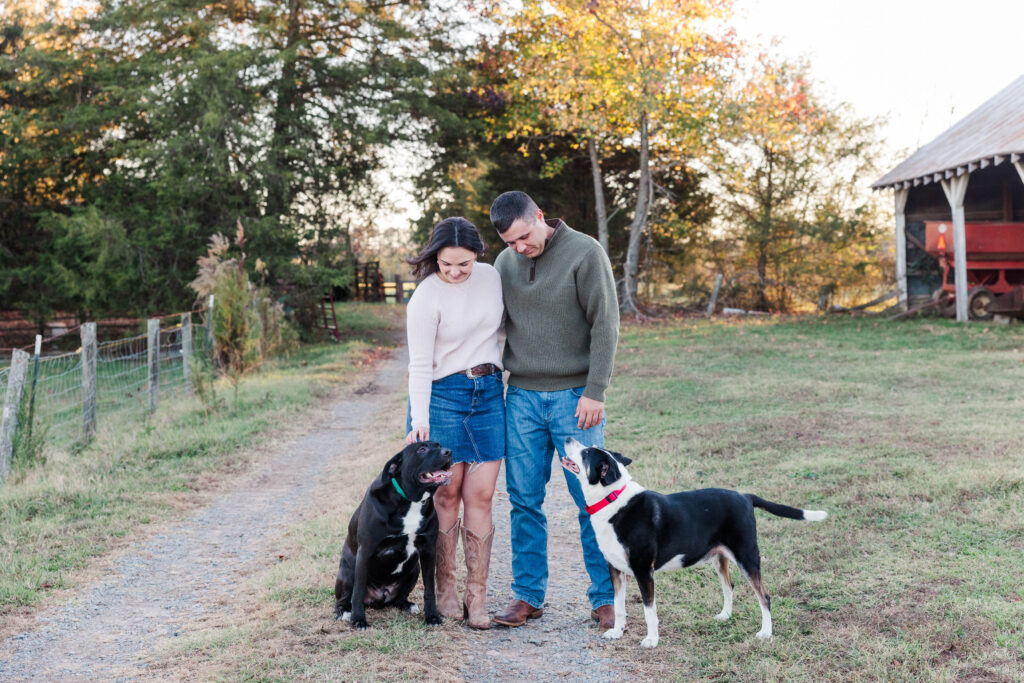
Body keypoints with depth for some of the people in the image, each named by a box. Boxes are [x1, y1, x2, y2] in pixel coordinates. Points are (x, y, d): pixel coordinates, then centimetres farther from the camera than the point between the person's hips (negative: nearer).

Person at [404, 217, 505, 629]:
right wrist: (420, 419, -22)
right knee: (446, 495, -1)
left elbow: (506, 324, 18)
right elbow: (420, 365, -13)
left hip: (489, 393, 4)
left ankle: (477, 596, 3)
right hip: (442, 395, -4)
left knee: (480, 497, 0)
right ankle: (445, 590, 11)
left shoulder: (491, 276, 2)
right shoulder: (426, 297, -11)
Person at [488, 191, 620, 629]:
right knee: (524, 501, 5)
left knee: (592, 499, -1)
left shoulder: (584, 252, -7)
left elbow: (605, 326, -9)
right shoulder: (505, 263, 8)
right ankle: (528, 595, 15)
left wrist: (595, 392, -13)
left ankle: (605, 597, 9)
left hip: (574, 396, -4)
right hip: (521, 396, 4)